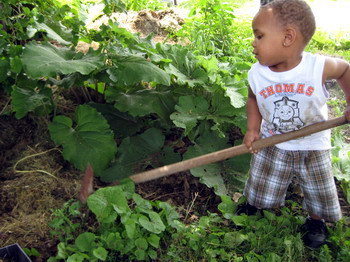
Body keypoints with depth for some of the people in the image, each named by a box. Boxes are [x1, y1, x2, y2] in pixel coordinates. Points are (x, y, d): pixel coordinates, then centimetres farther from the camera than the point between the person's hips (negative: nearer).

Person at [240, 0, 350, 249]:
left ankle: (315, 221, 45)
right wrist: (253, 129, -11)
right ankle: (251, 208, 47)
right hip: (271, 144, 1)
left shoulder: (319, 67, -27)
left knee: (319, 192, 15)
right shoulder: (256, 74, -20)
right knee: (259, 190, 15)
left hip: (313, 147, -1)